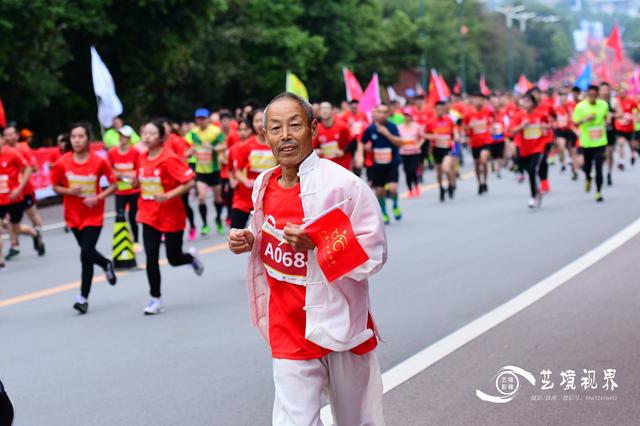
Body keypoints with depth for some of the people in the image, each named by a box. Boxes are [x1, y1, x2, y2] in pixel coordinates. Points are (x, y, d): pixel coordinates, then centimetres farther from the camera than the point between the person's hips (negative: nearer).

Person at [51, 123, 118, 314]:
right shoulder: (62, 163, -7)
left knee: (86, 255, -12)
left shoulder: (99, 162, -13)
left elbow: (113, 185, -3)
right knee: (87, 252, 18)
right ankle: (106, 265, 52)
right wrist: (70, 191, -16)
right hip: (73, 214, 3)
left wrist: (98, 198, -18)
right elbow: (56, 186, 4)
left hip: (93, 215, -3)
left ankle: (84, 298, -1)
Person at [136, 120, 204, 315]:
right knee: (151, 258, -3)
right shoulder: (143, 158, 2)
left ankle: (192, 257, 42)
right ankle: (156, 299, 7)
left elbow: (190, 181, -21)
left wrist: (169, 196, -29)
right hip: (149, 216, 5)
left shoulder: (169, 159, -18)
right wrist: (141, 207, 14)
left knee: (174, 258, 7)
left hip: (171, 216, -5)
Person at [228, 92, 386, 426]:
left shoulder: (343, 184, -16)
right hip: (289, 332, 4)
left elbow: (374, 256, -17)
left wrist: (318, 242, -30)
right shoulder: (264, 185, 3)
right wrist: (249, 241, -2)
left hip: (340, 322, -3)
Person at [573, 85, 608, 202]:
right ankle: (588, 179, 48)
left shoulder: (604, 105, 1)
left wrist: (606, 123, 4)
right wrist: (585, 119, -22)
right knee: (588, 165, 13)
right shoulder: (580, 106, -8)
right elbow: (575, 123, -6)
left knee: (599, 167, -7)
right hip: (586, 141, 0)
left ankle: (598, 192, -2)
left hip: (600, 141, 0)